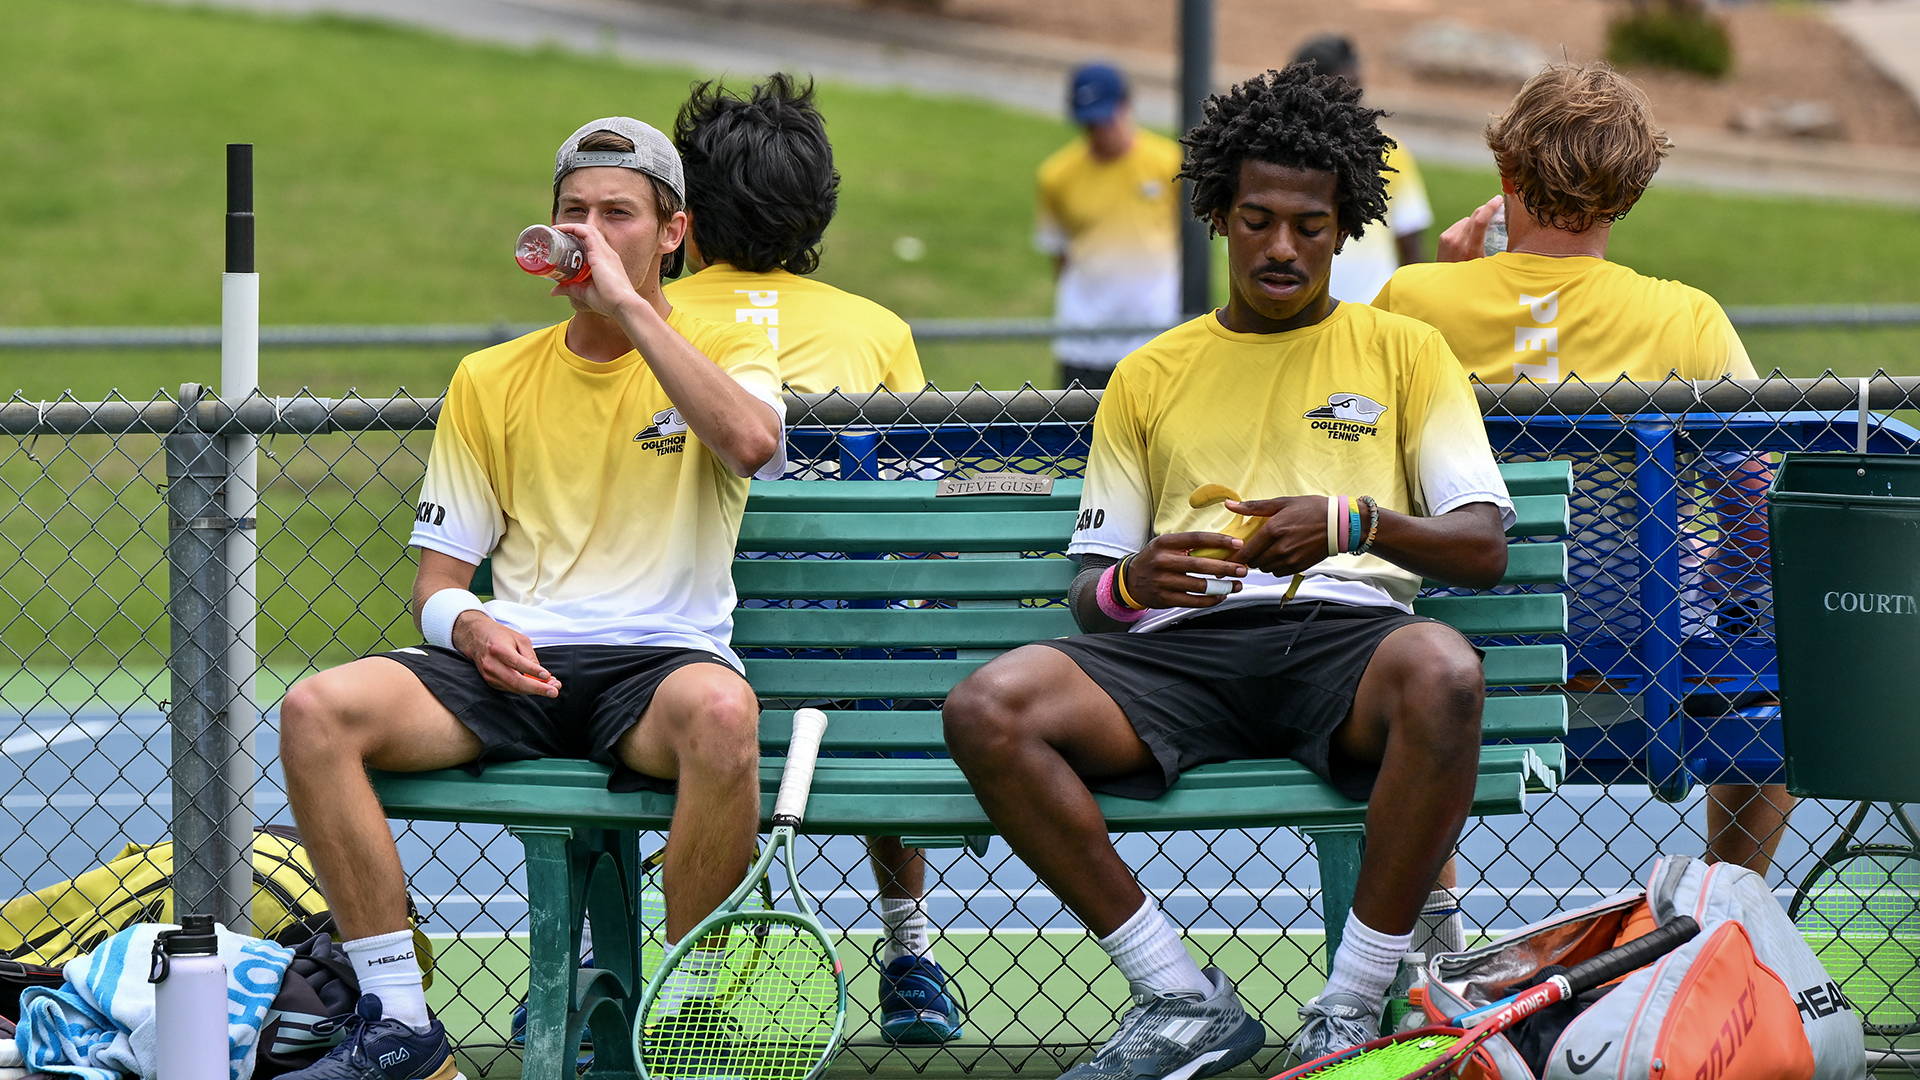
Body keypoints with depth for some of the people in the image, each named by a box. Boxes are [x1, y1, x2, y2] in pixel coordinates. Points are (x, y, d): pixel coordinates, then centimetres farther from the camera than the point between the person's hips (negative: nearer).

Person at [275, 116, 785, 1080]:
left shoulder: (722, 353, 10)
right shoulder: (491, 381, 19)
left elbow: (751, 439, -17)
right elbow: (436, 579, 17)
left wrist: (627, 303, -12)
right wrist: (470, 627, -8)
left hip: (660, 664, -3)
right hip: (516, 666, 3)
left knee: (723, 710, -41)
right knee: (316, 710, -25)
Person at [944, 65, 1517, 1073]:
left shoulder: (1403, 351, 19)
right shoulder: (1150, 376, 23)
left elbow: (1483, 546, 8)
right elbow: (1088, 590, 19)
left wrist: (1356, 524, -13)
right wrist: (1129, 583, -7)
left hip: (1346, 634, -2)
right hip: (1181, 644, 2)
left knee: (1442, 670, -40)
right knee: (986, 709, -28)